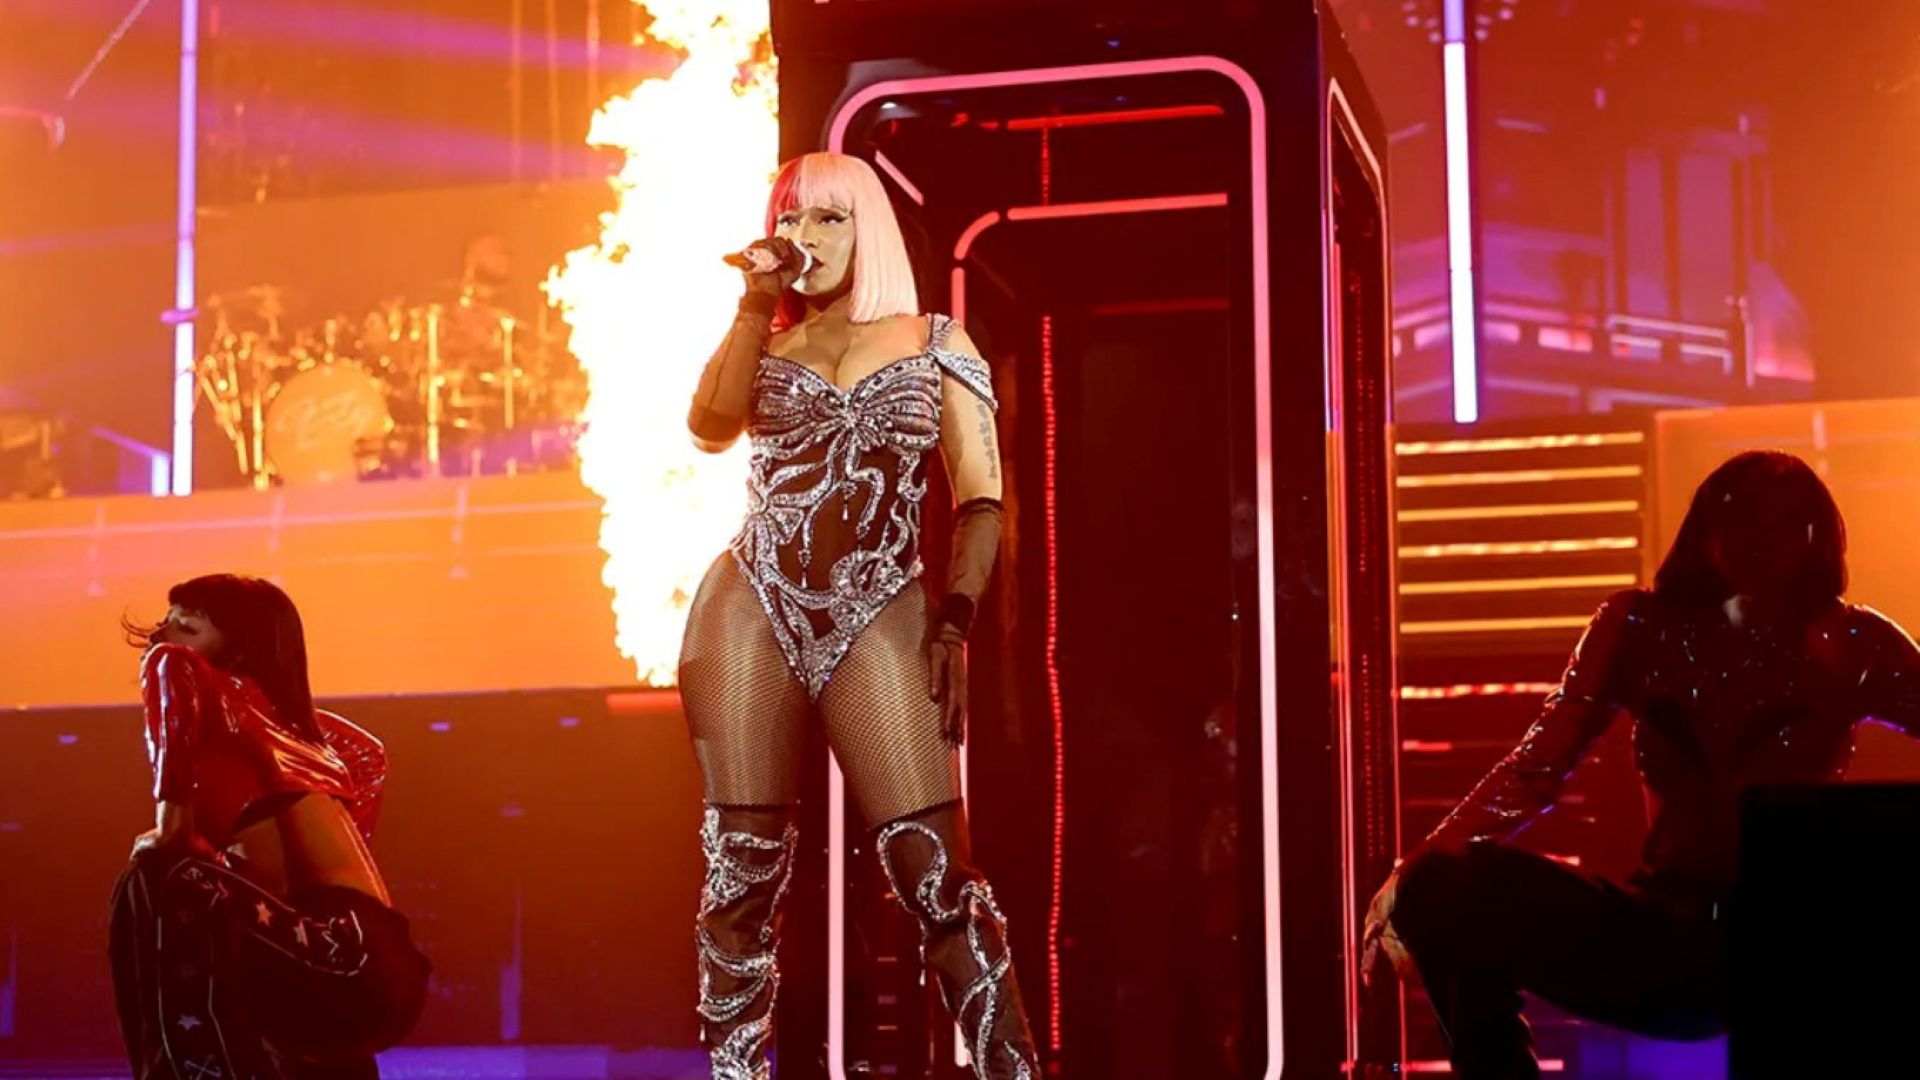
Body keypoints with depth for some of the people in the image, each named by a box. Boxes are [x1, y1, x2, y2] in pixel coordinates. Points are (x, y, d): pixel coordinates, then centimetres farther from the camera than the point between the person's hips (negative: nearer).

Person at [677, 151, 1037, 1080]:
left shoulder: (936, 342, 12)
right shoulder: (765, 345, 17)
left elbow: (980, 501, 5)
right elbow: (709, 426, -5)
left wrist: (952, 622, -7)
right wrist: (756, 305, -1)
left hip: (878, 619, -2)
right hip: (753, 611, 2)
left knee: (935, 872, -11)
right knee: (742, 868, 1)